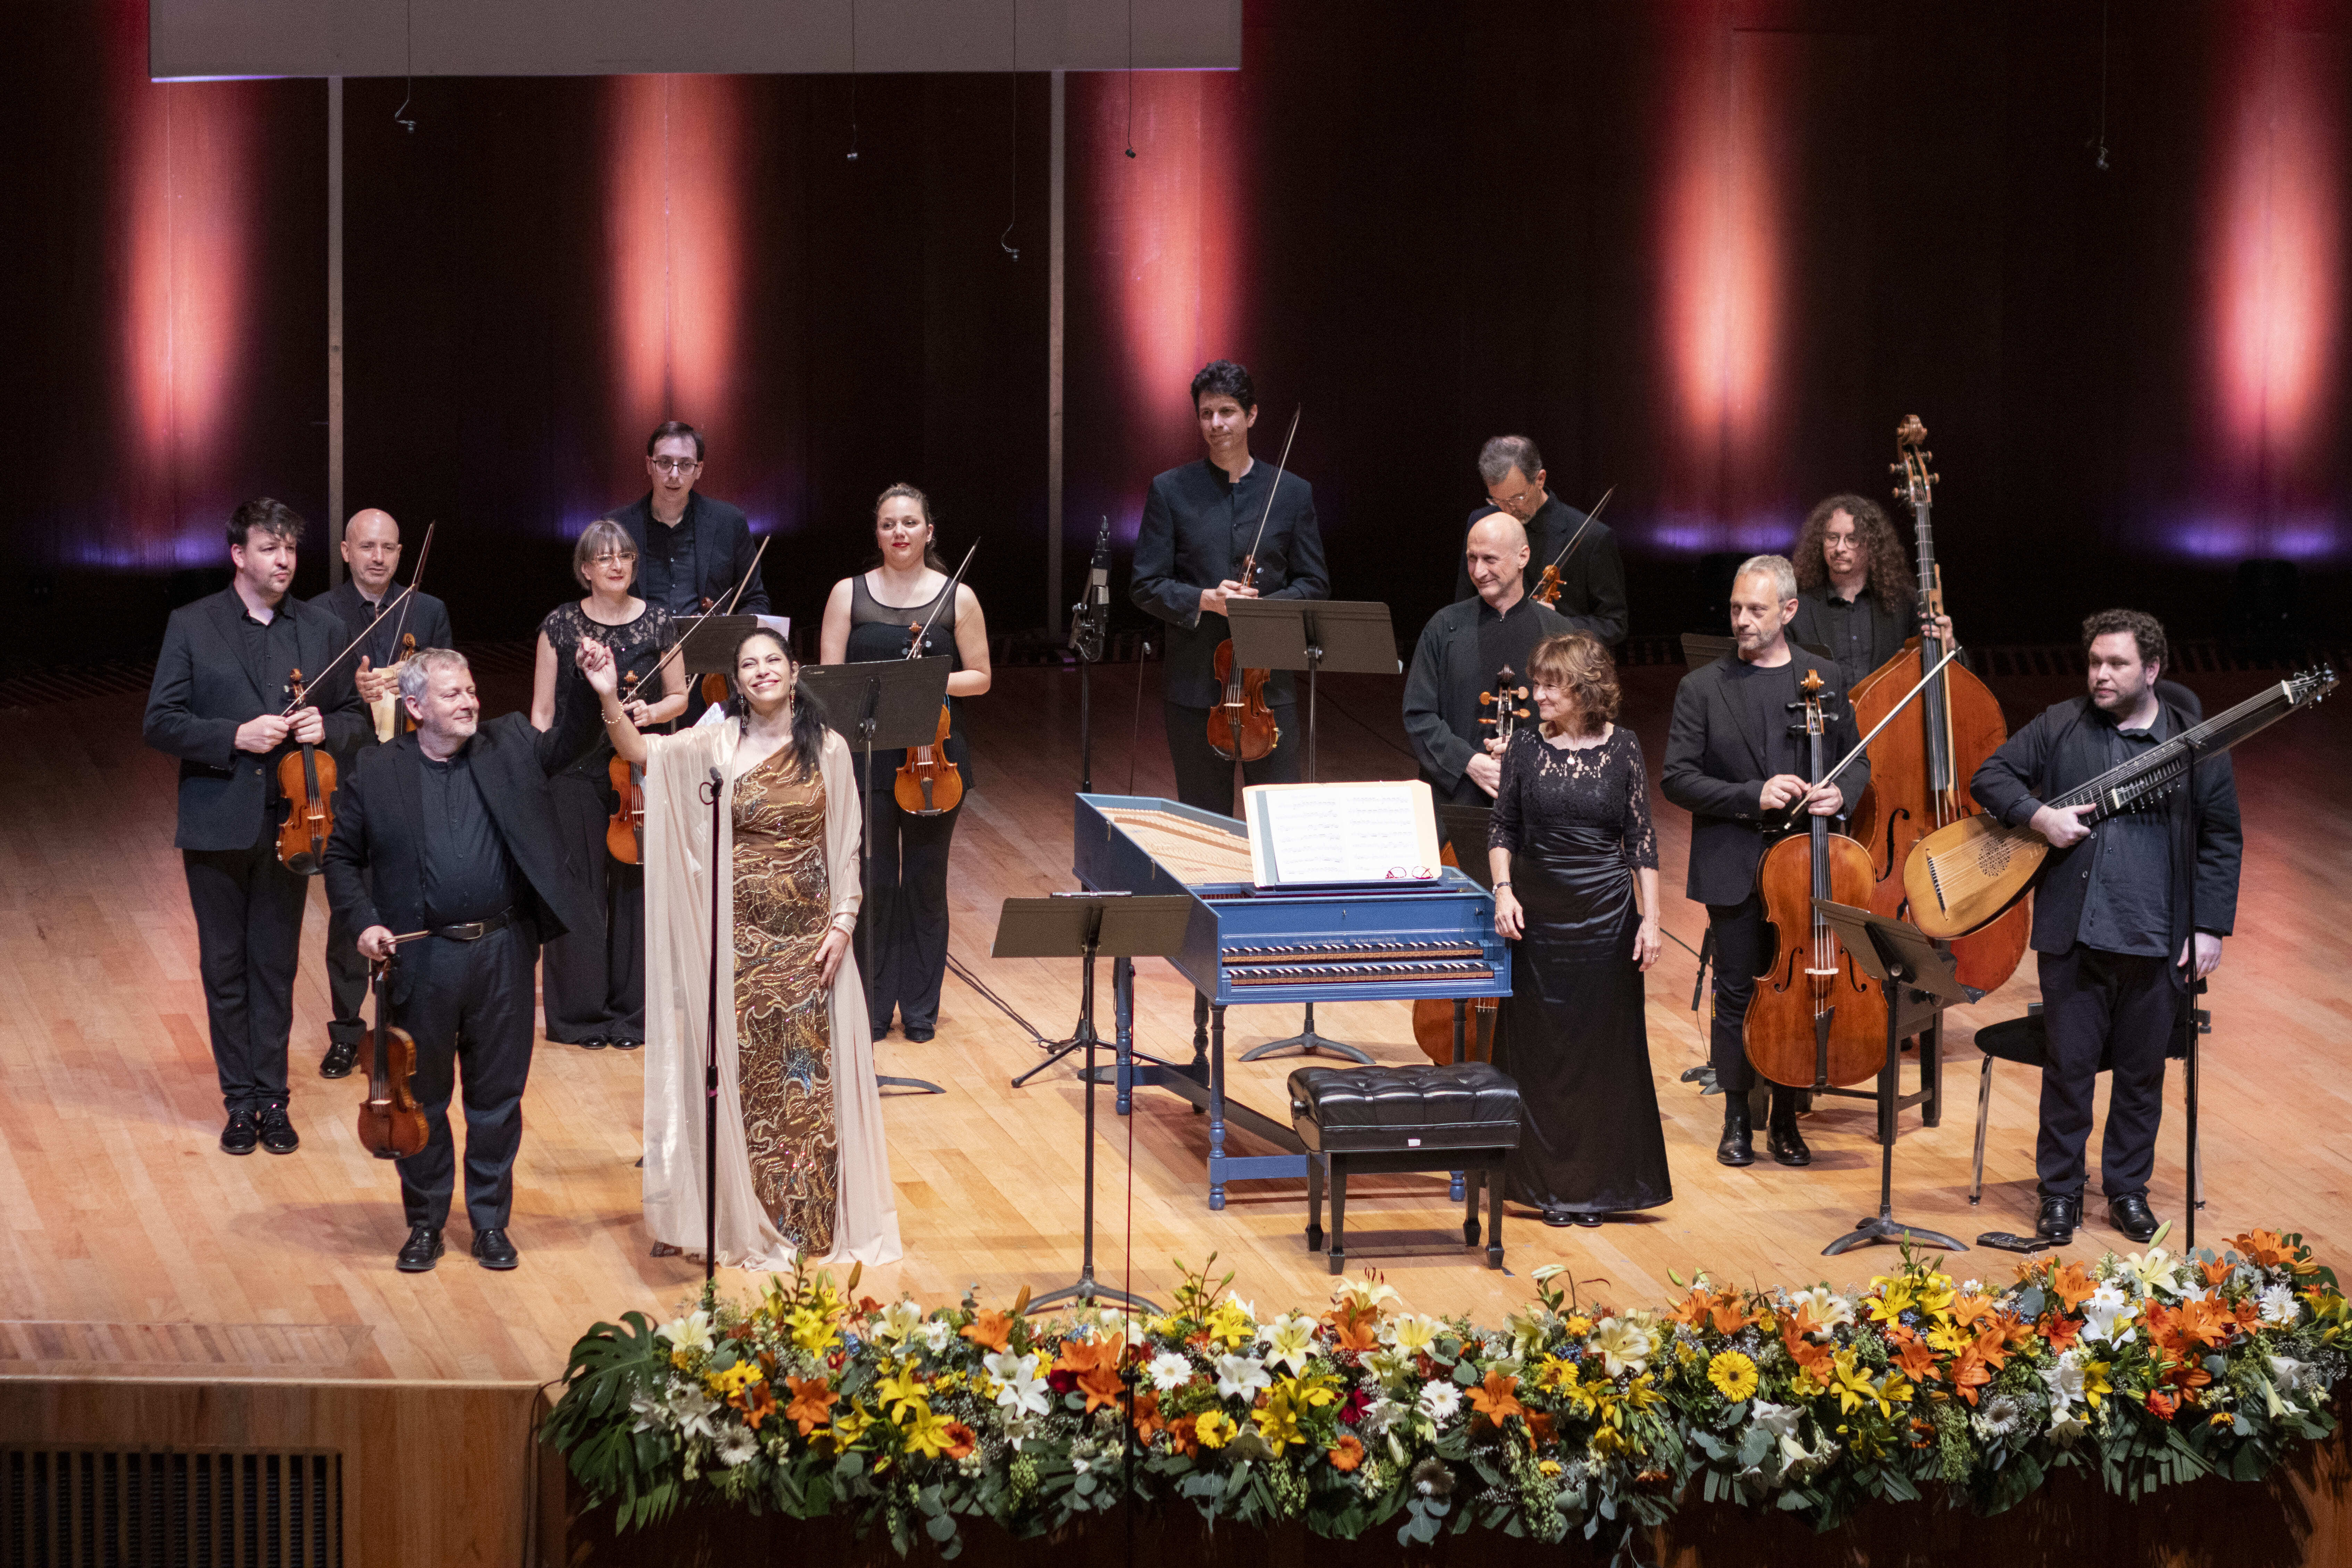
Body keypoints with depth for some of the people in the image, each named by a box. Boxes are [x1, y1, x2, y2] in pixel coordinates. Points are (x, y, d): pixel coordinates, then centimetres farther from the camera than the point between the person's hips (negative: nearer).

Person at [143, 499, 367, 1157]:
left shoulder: (323, 629, 6)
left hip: (288, 822, 2)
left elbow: (353, 717, 13)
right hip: (217, 824, -1)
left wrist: (325, 728, -10)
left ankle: (272, 1096, 13)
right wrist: (234, 737, -18)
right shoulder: (192, 626, -2)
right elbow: (159, 723, -6)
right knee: (224, 965, 6)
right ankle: (241, 1098, 15)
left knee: (276, 965, 6)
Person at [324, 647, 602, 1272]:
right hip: (423, 957, -1)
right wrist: (363, 922, -8)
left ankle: (491, 1221, 21)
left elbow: (573, 738, 0)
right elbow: (342, 856, 6)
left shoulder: (511, 746, 4)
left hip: (503, 953, 1)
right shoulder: (378, 773, 0)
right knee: (422, 1096, 9)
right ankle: (425, 1224, 22)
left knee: (498, 1096, 8)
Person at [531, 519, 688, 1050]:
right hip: (577, 773, -1)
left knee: (634, 887, 2)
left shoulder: (657, 623, 3)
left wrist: (652, 712, -10)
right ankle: (580, 1014, 8)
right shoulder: (561, 625, 1)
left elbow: (680, 697, 11)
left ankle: (630, 1012, 12)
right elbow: (542, 710, 3)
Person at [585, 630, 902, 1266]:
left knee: (808, 1070, 3)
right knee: (745, 1068, 2)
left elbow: (847, 847, 2)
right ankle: (750, 1220, 11)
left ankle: (812, 1217, 13)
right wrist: (609, 698, -31)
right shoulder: (718, 745, -1)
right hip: (740, 932, 0)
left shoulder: (828, 749, 1)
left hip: (808, 933, 1)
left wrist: (842, 924, -6)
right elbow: (640, 752, -15)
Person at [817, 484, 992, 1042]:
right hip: (866, 751, 0)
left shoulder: (957, 598, 3)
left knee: (925, 881, 5)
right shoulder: (849, 594, 4)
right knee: (872, 881, 0)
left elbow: (979, 678, 5)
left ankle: (921, 1007, 14)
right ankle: (873, 1005, 10)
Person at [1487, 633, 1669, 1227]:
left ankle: (1598, 1183, 12)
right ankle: (1551, 1182, 12)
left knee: (1604, 1047, 3)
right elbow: (1503, 827, 6)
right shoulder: (1527, 746, -1)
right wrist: (1504, 889, -8)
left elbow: (1641, 840, -2)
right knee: (1540, 1048, 4)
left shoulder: (1621, 749, -4)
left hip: (1605, 910, -1)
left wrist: (1650, 919, -6)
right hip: (1537, 908, 1)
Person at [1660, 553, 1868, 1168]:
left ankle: (1786, 1118, 18)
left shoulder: (1828, 680, 7)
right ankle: (1737, 1118, 16)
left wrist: (1840, 792, -9)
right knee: (1737, 992, 3)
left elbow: (1857, 760, 14)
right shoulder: (1703, 688, 0)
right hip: (1734, 867, -1)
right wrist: (1753, 795, -17)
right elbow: (1677, 778, -5)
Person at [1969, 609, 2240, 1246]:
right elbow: (1990, 777, 6)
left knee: (2142, 1070, 10)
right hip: (2074, 935, 0)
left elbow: (2221, 840, 3)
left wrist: (2211, 926, -3)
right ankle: (2060, 1193, 16)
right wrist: (2038, 815, -13)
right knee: (2070, 1066, 4)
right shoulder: (2060, 726, 4)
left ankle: (2127, 1190, 24)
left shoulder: (2197, 742, 1)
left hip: (2158, 944, 0)